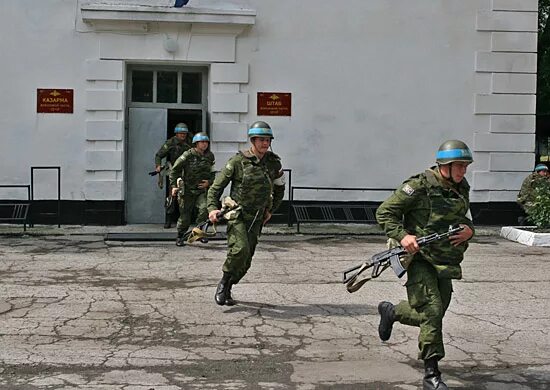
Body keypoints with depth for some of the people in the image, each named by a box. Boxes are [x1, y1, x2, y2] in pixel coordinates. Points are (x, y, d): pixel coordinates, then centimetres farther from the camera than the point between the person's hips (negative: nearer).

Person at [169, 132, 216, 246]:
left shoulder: (210, 156, 5)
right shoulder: (188, 155, -8)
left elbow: (212, 172, 18)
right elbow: (174, 170, -4)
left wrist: (209, 182, -1)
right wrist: (174, 186, -12)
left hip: (202, 189, 3)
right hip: (188, 190, -3)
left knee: (204, 209, -22)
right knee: (185, 216, 3)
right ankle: (180, 237, 23)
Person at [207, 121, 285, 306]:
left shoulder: (274, 162, 3)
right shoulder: (238, 161, -9)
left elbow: (280, 187, 21)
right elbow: (216, 186, -5)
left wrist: (270, 209, 15)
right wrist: (212, 208, -18)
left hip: (256, 219, 5)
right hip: (236, 215, -4)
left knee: (245, 262, 5)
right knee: (240, 249, -26)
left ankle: (227, 290, 25)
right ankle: (223, 283, -4)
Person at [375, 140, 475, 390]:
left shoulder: (462, 189, 10)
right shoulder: (420, 186, -11)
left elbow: (464, 219, 25)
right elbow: (385, 212, -9)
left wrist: (468, 230, 0)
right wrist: (402, 235, -24)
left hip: (445, 263, 7)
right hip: (420, 259, -7)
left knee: (432, 313, 11)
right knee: (432, 311, -14)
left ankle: (391, 312, 41)